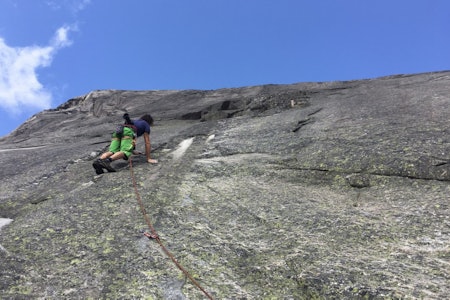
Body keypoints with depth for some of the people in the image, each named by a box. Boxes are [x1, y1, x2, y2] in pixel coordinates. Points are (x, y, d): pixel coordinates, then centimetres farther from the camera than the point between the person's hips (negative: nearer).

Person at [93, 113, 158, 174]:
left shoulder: (134, 122, 45)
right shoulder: (146, 125, 26)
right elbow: (147, 143, 18)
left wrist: (132, 151, 70)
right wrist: (149, 158, 18)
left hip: (118, 131, 6)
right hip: (127, 132, -6)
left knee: (112, 152, -11)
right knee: (125, 153, -24)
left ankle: (98, 161, -41)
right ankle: (107, 161, -51)